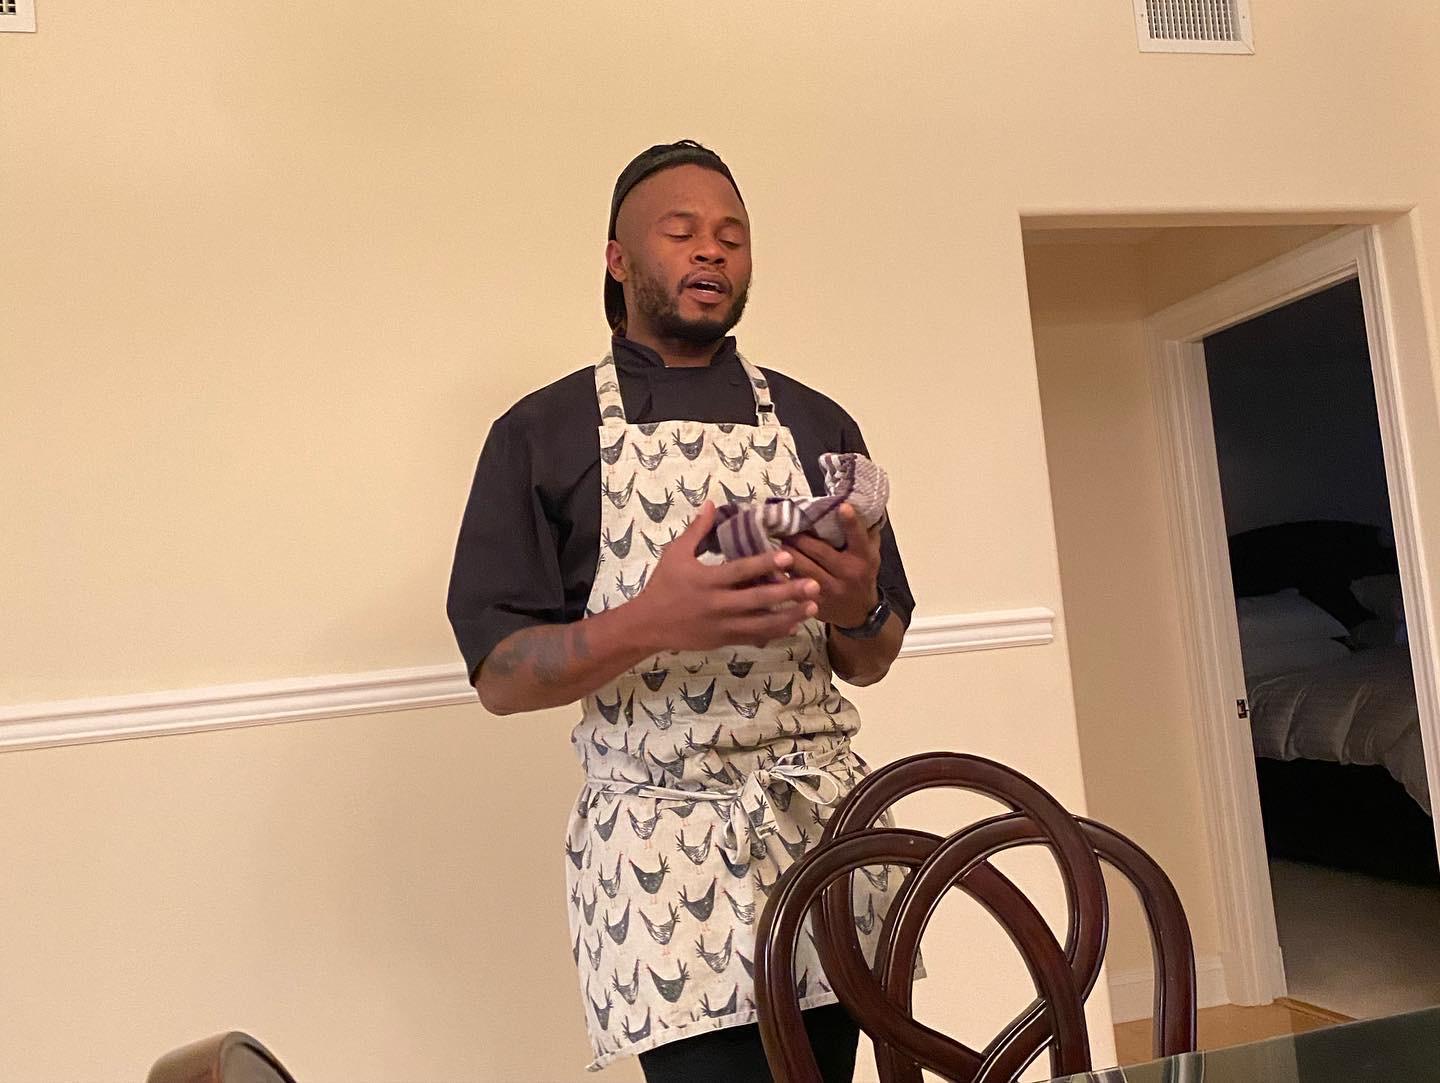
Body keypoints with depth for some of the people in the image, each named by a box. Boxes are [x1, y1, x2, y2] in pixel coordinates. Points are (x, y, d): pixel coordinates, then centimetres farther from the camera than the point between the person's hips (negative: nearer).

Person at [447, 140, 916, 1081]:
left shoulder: (816, 425, 10)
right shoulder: (541, 433, 2)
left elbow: (868, 666, 12)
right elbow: (500, 677, -4)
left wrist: (856, 609, -11)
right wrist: (649, 625, -21)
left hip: (825, 826, 3)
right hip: (660, 851, -3)